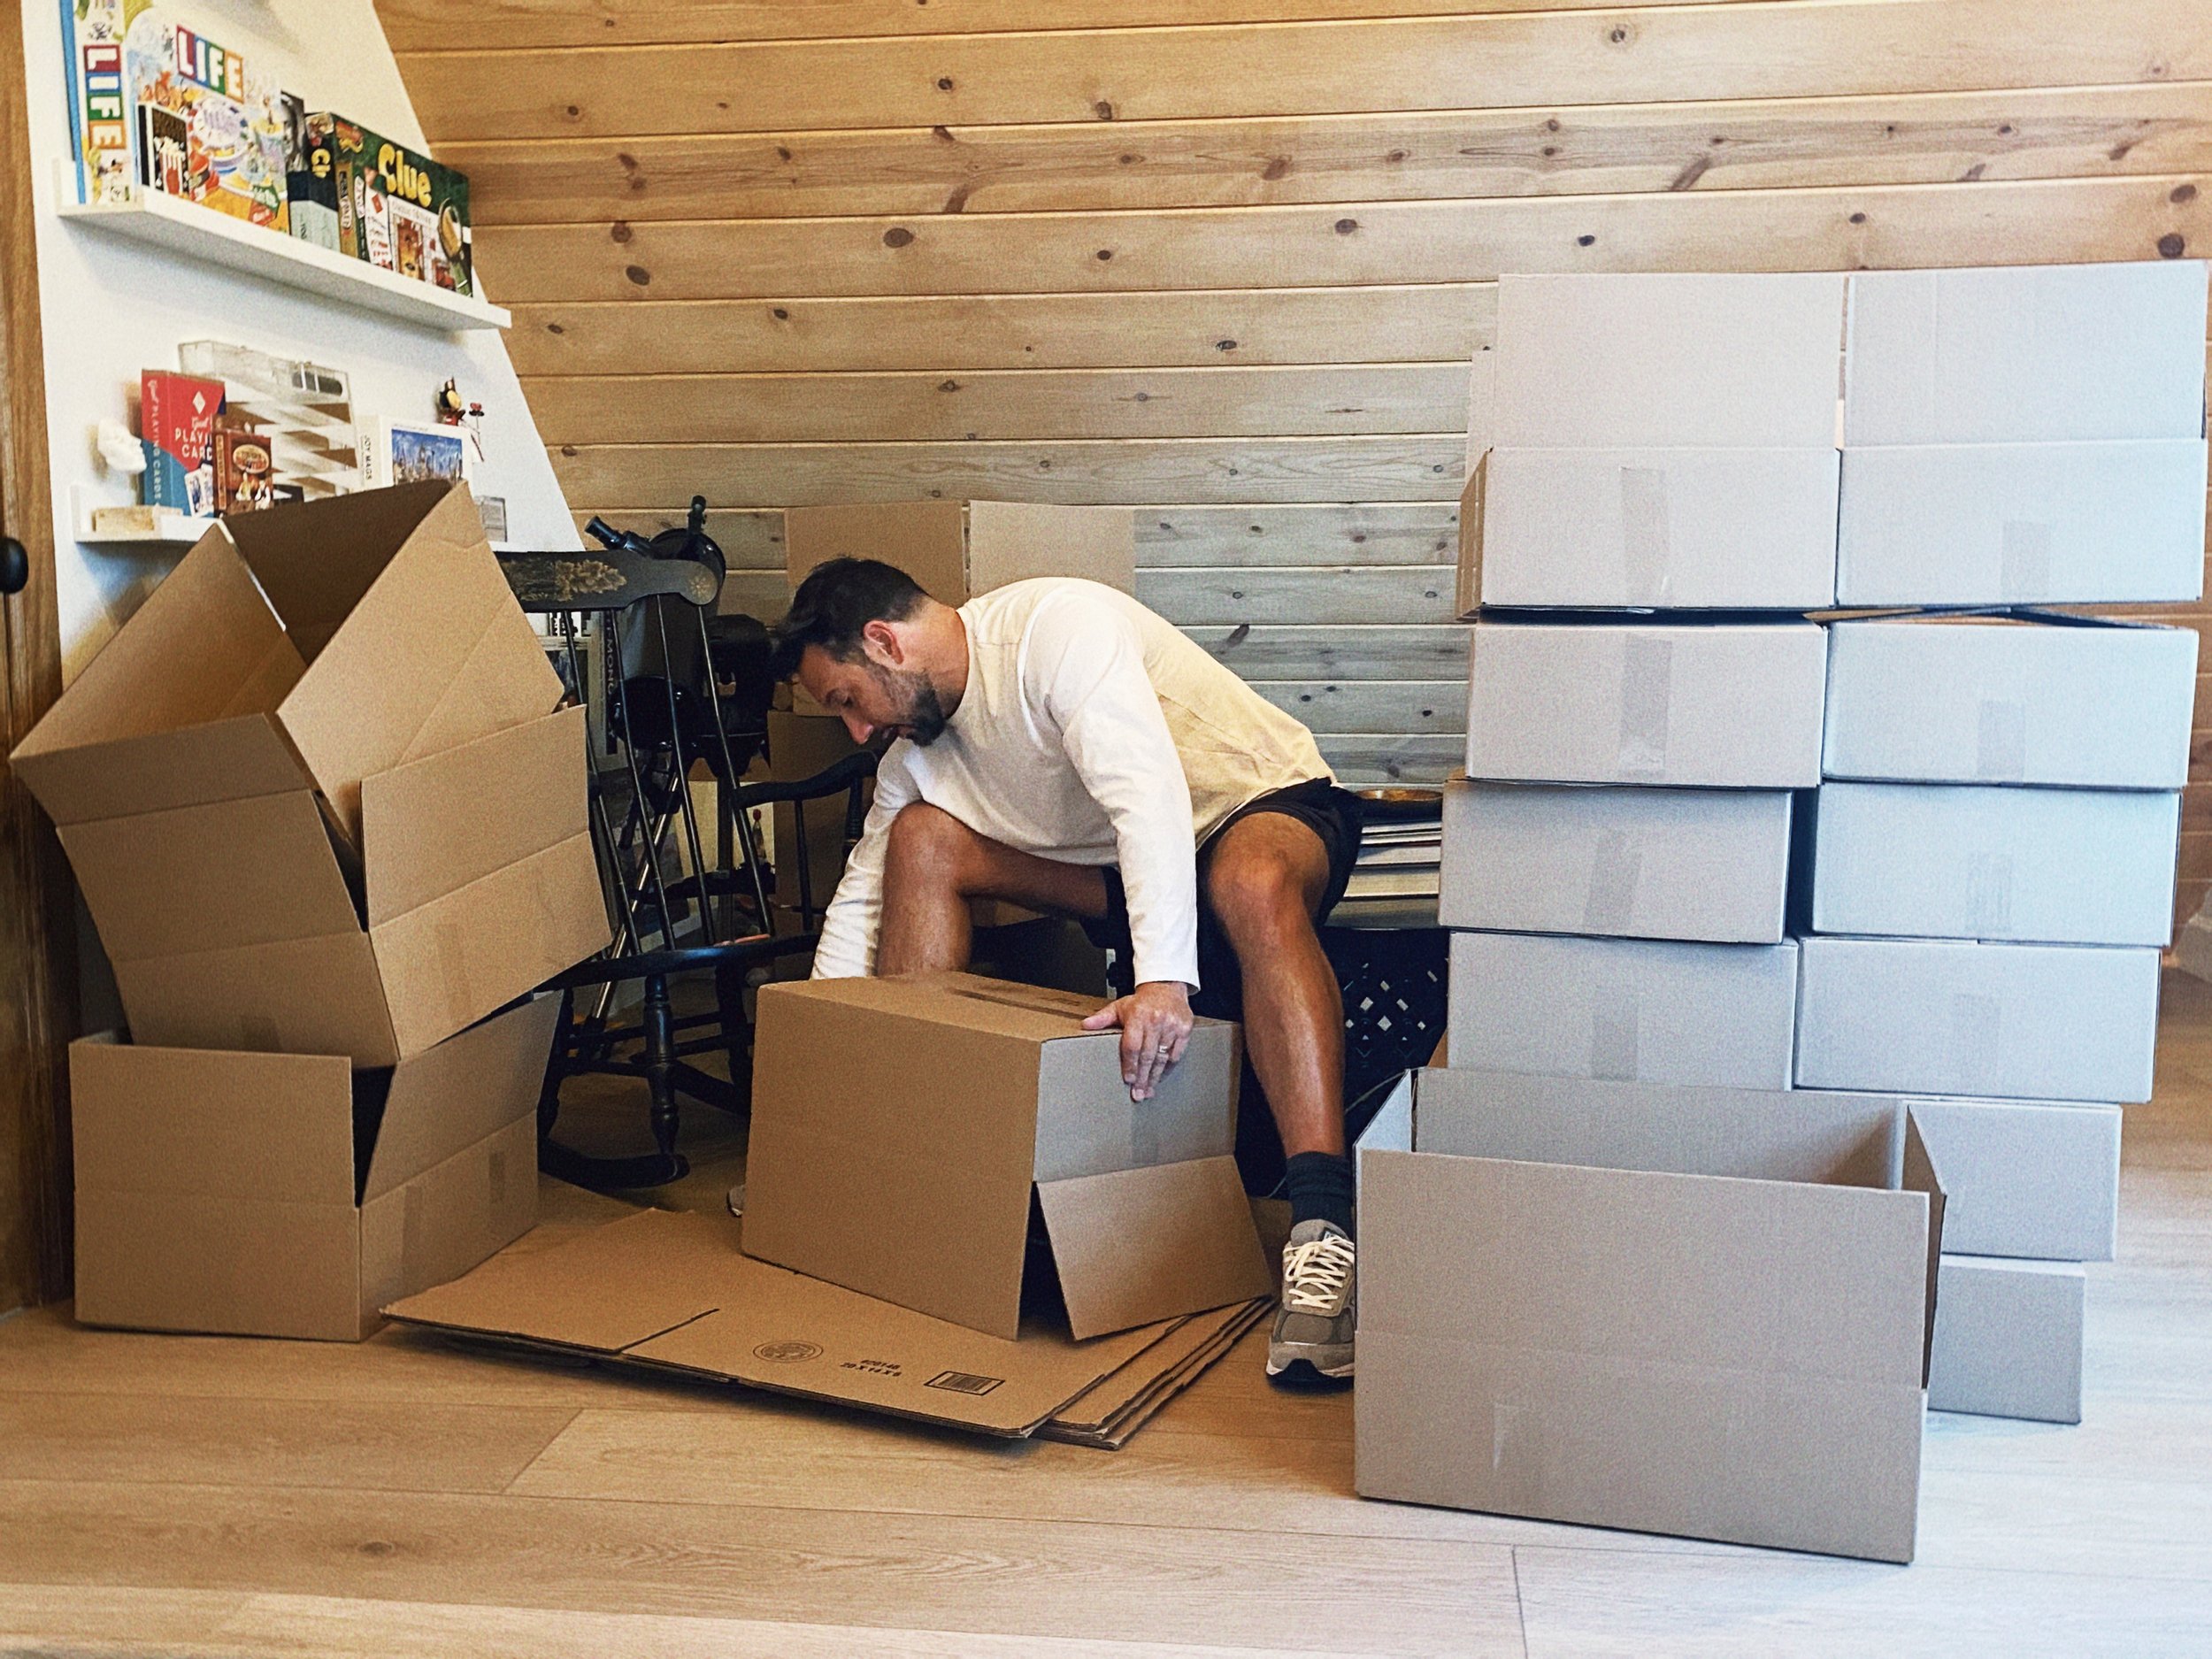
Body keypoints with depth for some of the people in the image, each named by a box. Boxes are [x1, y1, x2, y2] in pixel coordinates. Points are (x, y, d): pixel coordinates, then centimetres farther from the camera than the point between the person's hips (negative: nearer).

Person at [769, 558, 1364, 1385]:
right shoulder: (917, 744, 1)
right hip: (1119, 868, 8)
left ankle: (1320, 1236, -51)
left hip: (1270, 805, -8)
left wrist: (1163, 978, -47)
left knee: (1255, 887, -43)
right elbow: (862, 898, 9)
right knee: (920, 839, -4)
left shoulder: (1056, 625, -24)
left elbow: (1149, 792, -37)